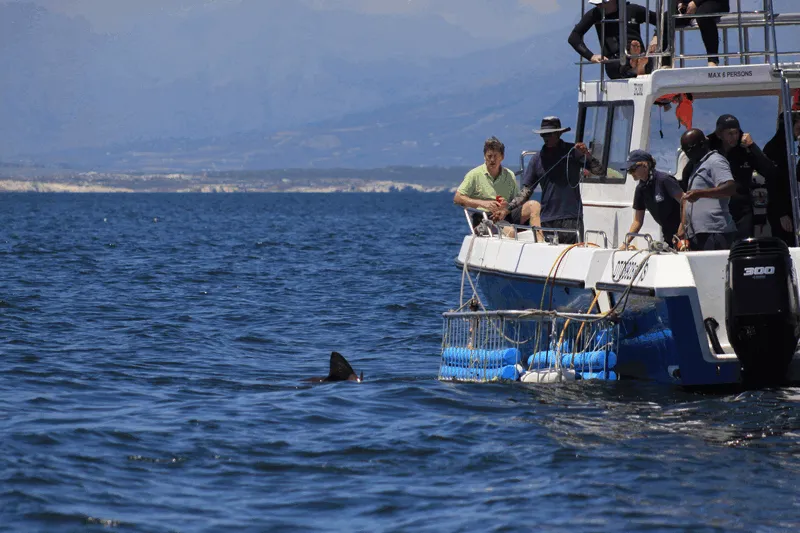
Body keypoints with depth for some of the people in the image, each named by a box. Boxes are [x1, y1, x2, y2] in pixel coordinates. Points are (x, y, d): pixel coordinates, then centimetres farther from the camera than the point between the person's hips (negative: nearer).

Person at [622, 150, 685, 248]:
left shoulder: (664, 180, -15)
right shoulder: (640, 189, 7)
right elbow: (637, 221, 11)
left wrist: (680, 234, -23)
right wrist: (625, 244, 1)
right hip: (668, 236, 8)